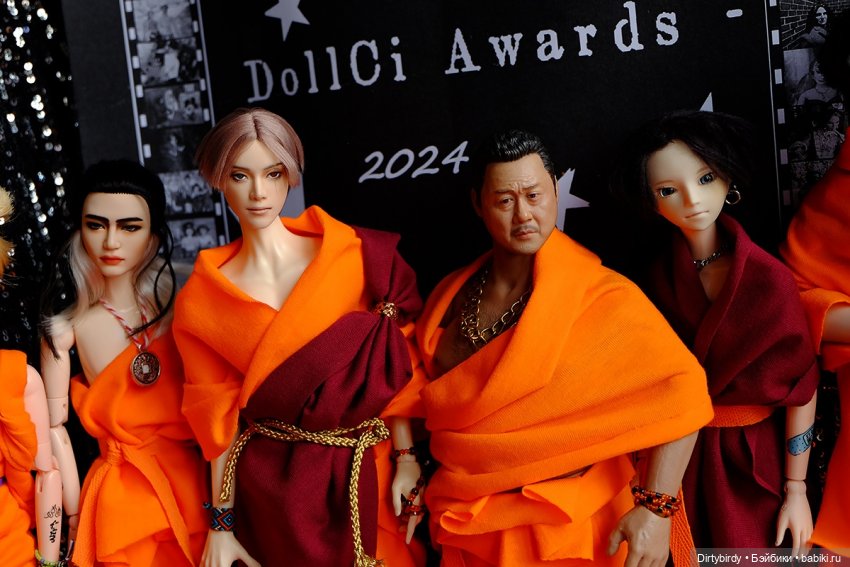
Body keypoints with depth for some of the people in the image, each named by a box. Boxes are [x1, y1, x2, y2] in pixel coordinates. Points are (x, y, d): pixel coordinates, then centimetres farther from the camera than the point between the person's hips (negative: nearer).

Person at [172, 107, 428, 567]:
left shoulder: (354, 255, -7)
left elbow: (395, 368, -4)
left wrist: (406, 458, -6)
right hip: (268, 490, 1)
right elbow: (219, 417, -1)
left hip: (364, 475, 0)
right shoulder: (201, 300, -2)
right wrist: (221, 522, -1)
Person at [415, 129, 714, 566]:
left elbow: (681, 389, -21)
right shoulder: (451, 296, 0)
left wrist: (655, 508, -27)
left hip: (571, 529, -4)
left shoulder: (601, 299, -15)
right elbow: (421, 398, 12)